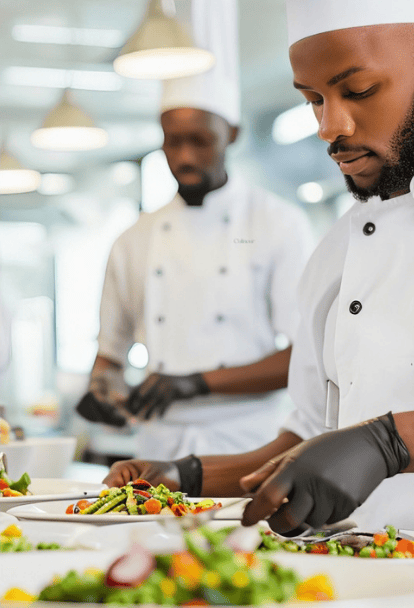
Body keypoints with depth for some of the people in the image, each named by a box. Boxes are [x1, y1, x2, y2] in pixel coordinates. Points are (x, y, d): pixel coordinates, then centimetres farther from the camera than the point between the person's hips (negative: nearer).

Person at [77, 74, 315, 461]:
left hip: (248, 443, -2)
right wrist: (100, 383, -1)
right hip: (161, 449, 3)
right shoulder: (134, 243, 11)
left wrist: (200, 381, -16)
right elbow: (109, 351, 22)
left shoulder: (280, 224, -1)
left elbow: (307, 356, -8)